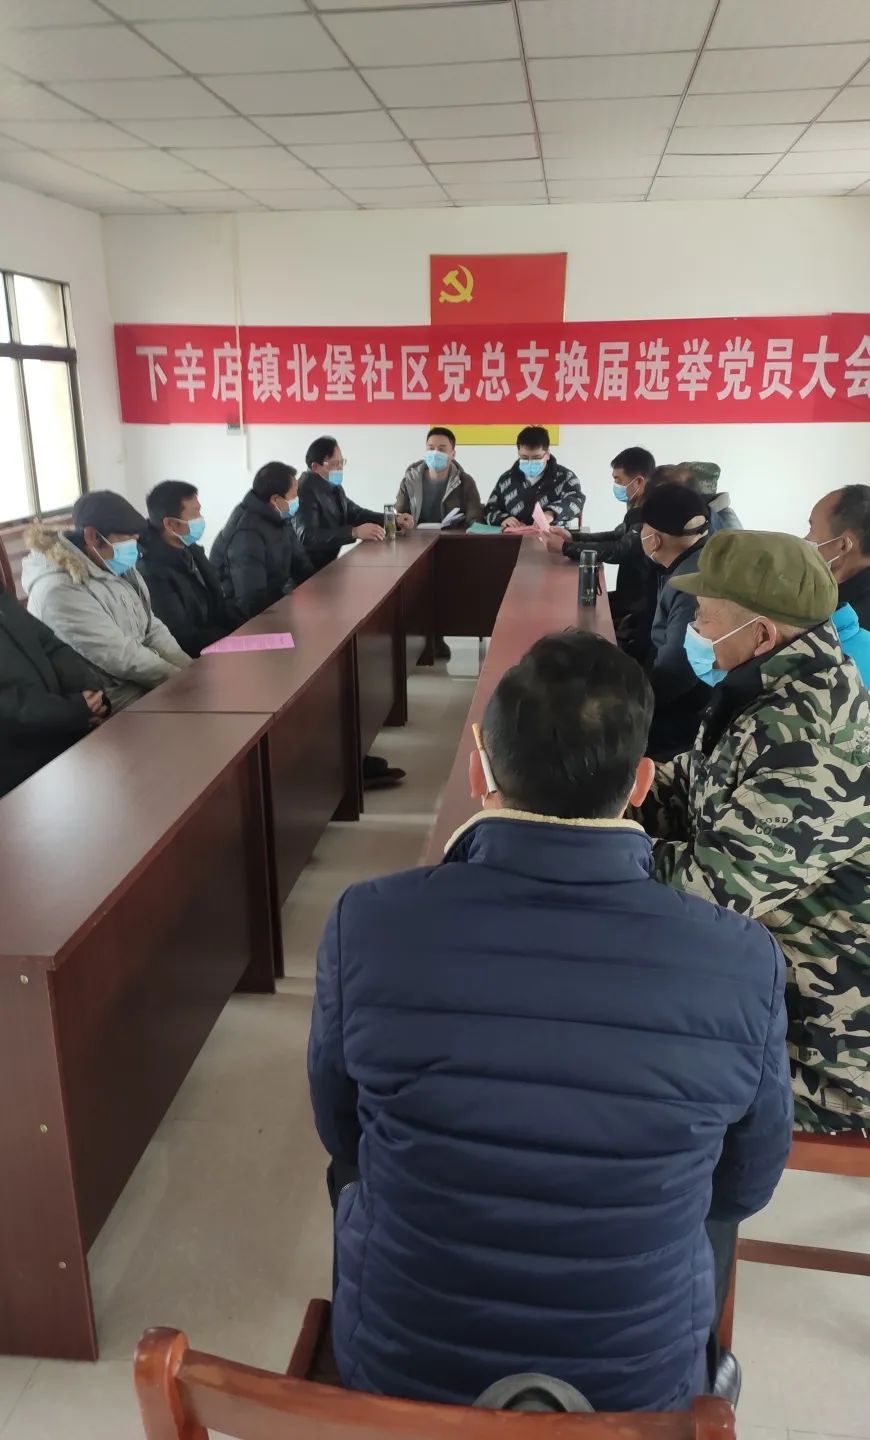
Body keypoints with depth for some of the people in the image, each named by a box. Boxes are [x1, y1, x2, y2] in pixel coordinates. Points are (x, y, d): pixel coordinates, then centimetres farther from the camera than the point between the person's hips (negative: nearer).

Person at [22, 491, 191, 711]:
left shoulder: (118, 570, 6)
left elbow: (152, 628, 10)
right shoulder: (60, 591, -21)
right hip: (113, 701, -8)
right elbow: (120, 658, -23)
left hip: (145, 682, 8)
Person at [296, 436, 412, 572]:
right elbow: (308, 537, -31)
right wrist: (355, 532, -36)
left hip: (329, 562, 8)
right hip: (310, 568, -8)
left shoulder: (334, 486, 7)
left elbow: (355, 513, 17)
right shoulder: (306, 491, -19)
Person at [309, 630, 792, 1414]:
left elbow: (344, 1138, -5)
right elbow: (743, 1190, -5)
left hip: (395, 1365, 0)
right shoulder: (744, 963, -23)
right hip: (638, 1383, 1)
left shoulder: (367, 926, -24)